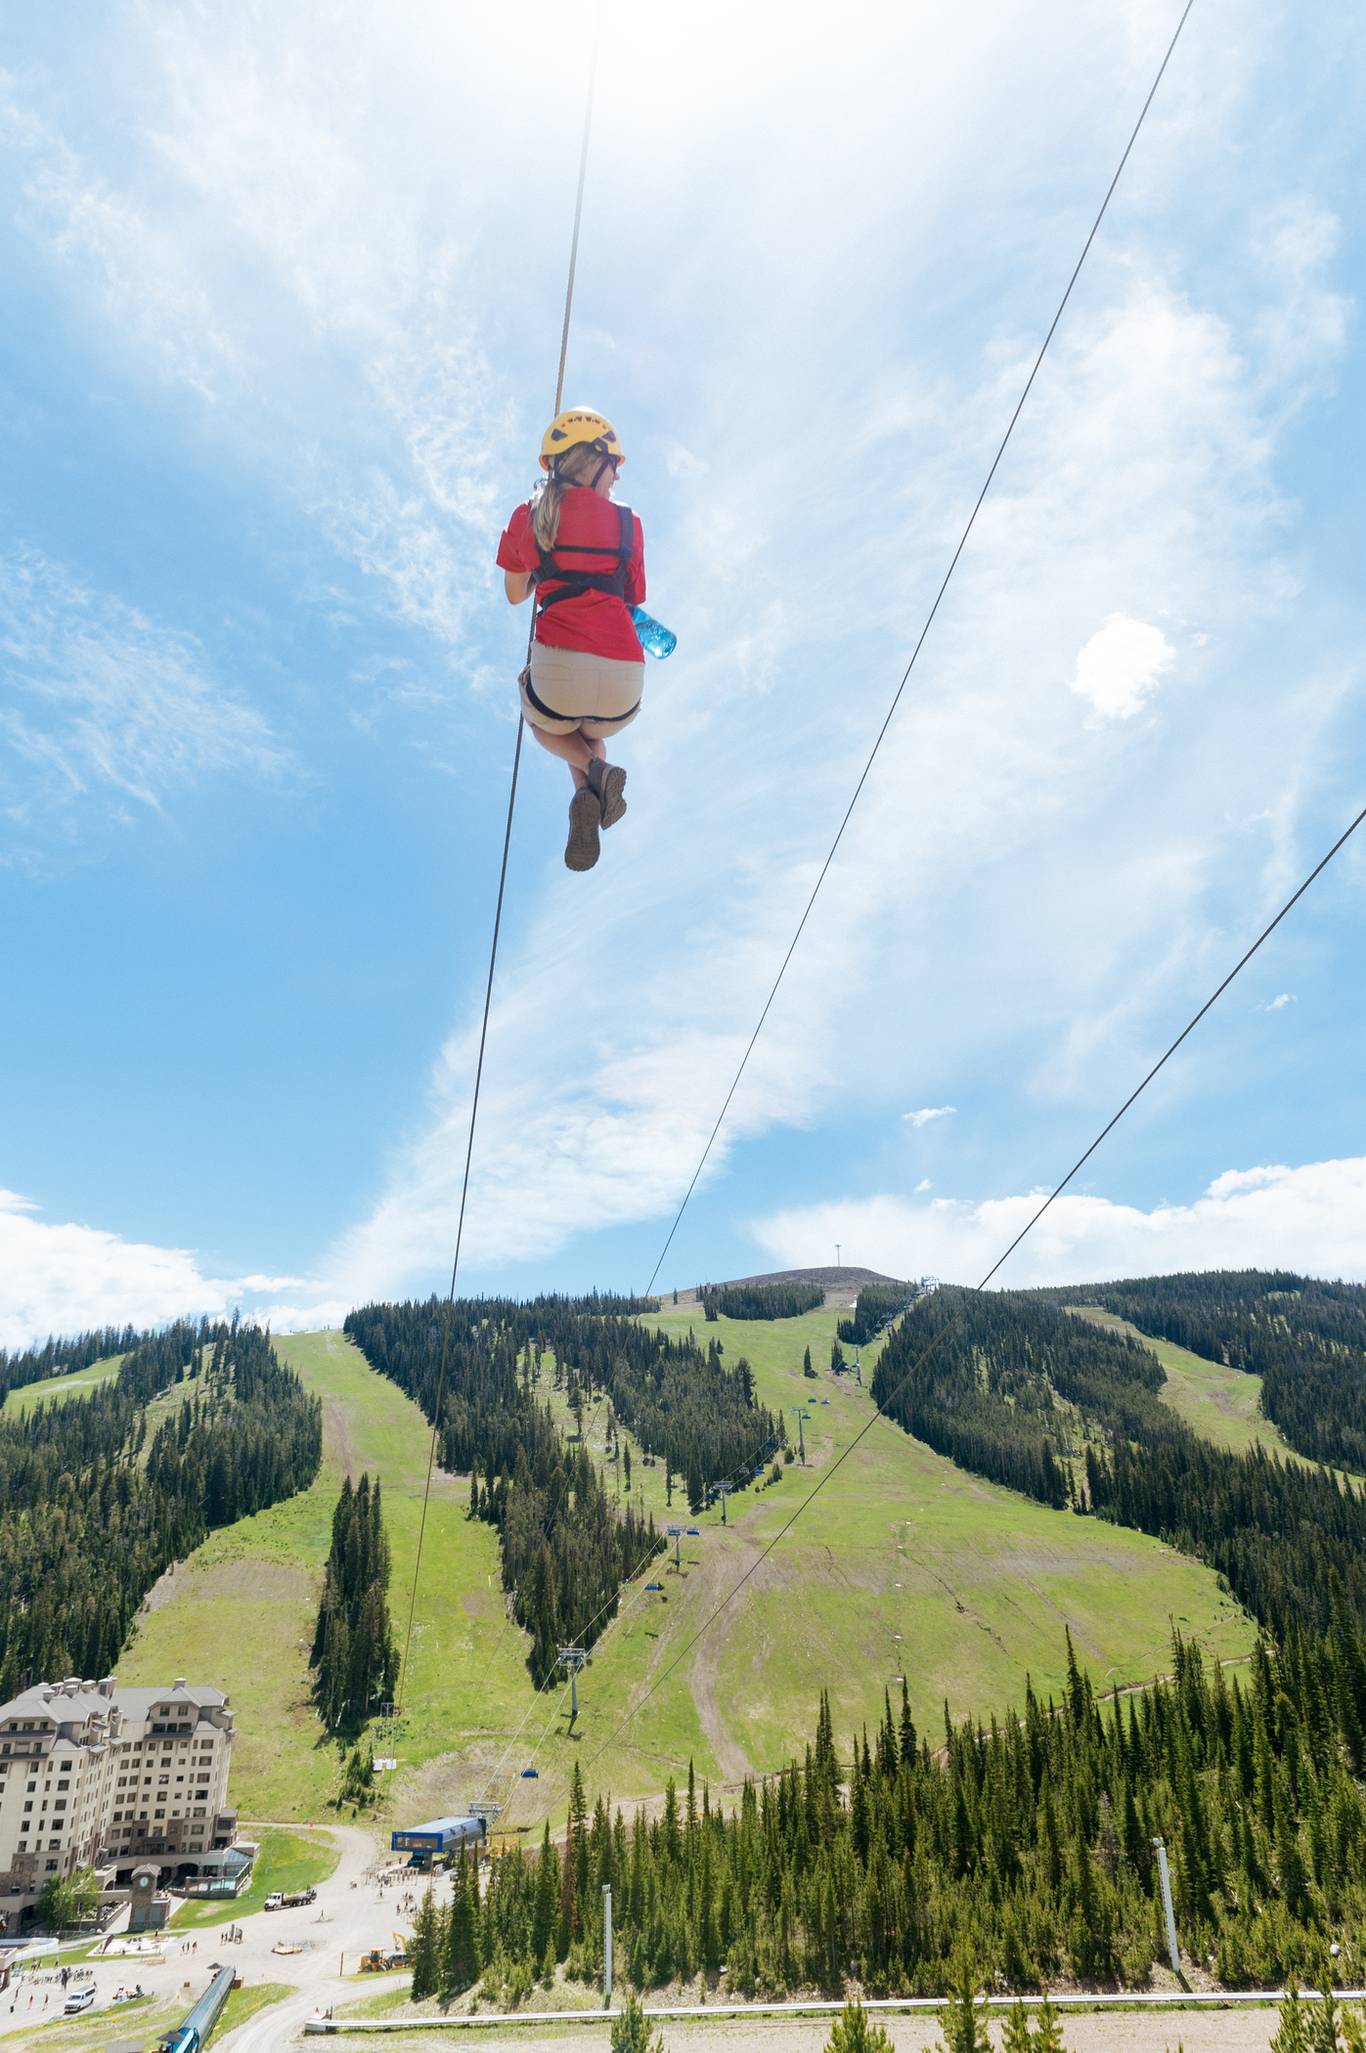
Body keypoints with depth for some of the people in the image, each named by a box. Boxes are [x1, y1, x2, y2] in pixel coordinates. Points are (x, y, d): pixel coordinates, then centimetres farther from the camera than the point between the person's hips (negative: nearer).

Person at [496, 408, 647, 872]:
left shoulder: (527, 517, 11)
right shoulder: (628, 523, 10)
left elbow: (515, 595, 25)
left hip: (559, 666, -2)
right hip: (624, 684, 2)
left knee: (543, 722, 36)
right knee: (590, 728, 38)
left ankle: (592, 768, 3)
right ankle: (596, 766, 6)